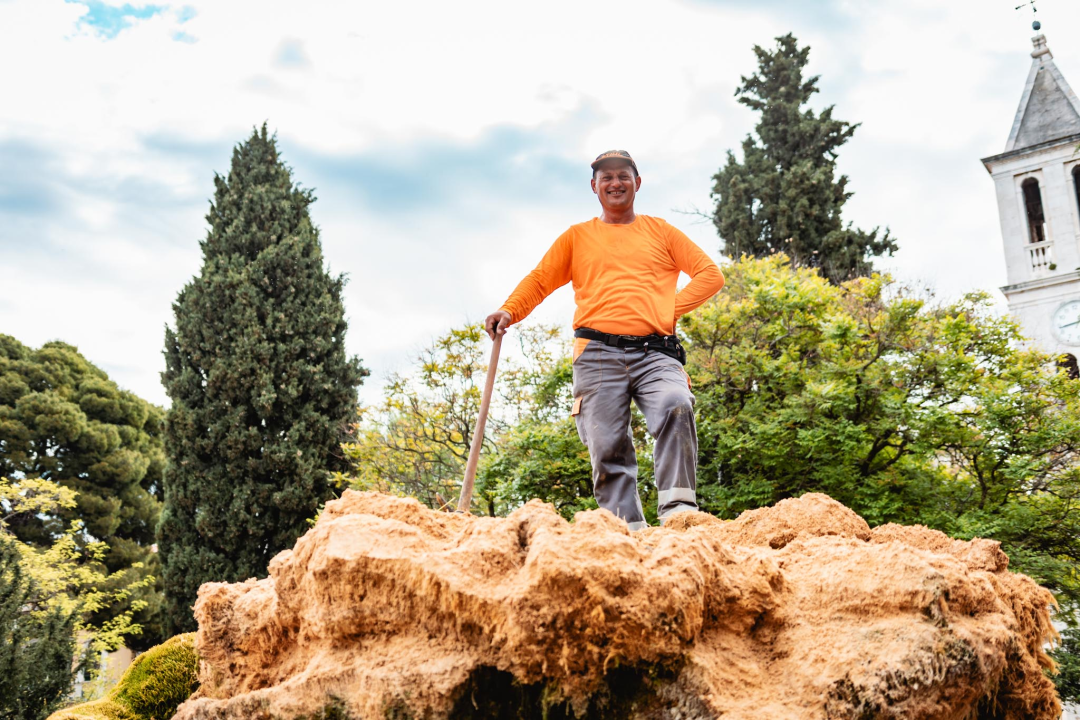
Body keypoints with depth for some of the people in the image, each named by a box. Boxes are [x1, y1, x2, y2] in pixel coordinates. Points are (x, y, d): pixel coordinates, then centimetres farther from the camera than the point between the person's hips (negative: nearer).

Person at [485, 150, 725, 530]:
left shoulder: (660, 231, 21)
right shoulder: (577, 236, 22)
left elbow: (710, 273, 16)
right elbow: (539, 280, 18)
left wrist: (671, 309, 2)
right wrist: (509, 311, -1)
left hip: (655, 352, -1)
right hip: (598, 355, 1)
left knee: (675, 407, -29)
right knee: (607, 446, -9)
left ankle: (678, 509, -29)